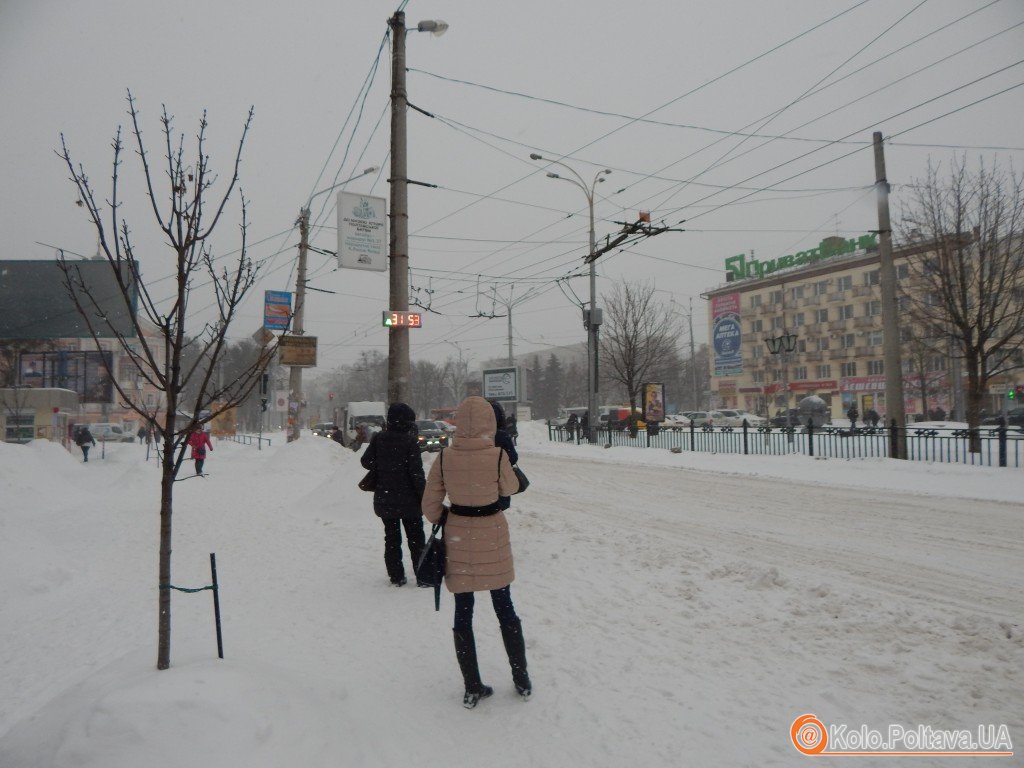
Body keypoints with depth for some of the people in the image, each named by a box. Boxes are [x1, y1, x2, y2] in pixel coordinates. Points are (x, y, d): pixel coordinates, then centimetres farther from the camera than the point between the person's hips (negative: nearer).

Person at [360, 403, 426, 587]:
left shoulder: (378, 439, -3)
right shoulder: (410, 441, -15)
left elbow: (366, 462, 1)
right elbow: (416, 473, -16)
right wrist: (424, 496, -8)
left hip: (384, 499, 4)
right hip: (408, 500, -4)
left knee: (391, 537, 14)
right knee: (416, 538, 8)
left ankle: (396, 576, 16)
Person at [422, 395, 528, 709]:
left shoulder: (444, 457, -11)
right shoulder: (498, 456, -18)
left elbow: (430, 504, -3)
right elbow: (510, 488, 1)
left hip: (458, 536, 1)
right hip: (492, 536, -1)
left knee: (463, 613, 12)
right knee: (504, 608, 16)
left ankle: (472, 688, 21)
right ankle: (521, 680, 28)